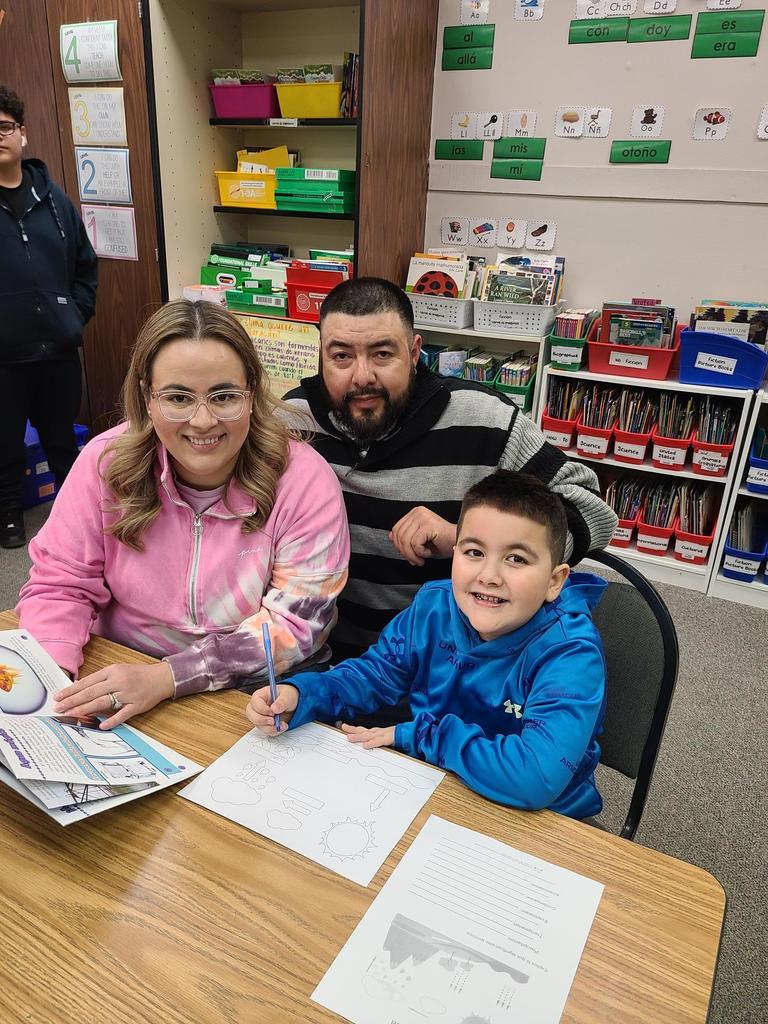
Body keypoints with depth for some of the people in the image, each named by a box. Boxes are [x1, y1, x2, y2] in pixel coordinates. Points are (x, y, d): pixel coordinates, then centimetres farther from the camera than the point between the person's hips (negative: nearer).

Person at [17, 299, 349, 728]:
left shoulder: (304, 481, -16)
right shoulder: (106, 463, -8)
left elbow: (297, 624, -16)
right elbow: (60, 585, 0)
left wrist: (166, 678, -25)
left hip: (254, 697, -1)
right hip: (117, 673, 2)